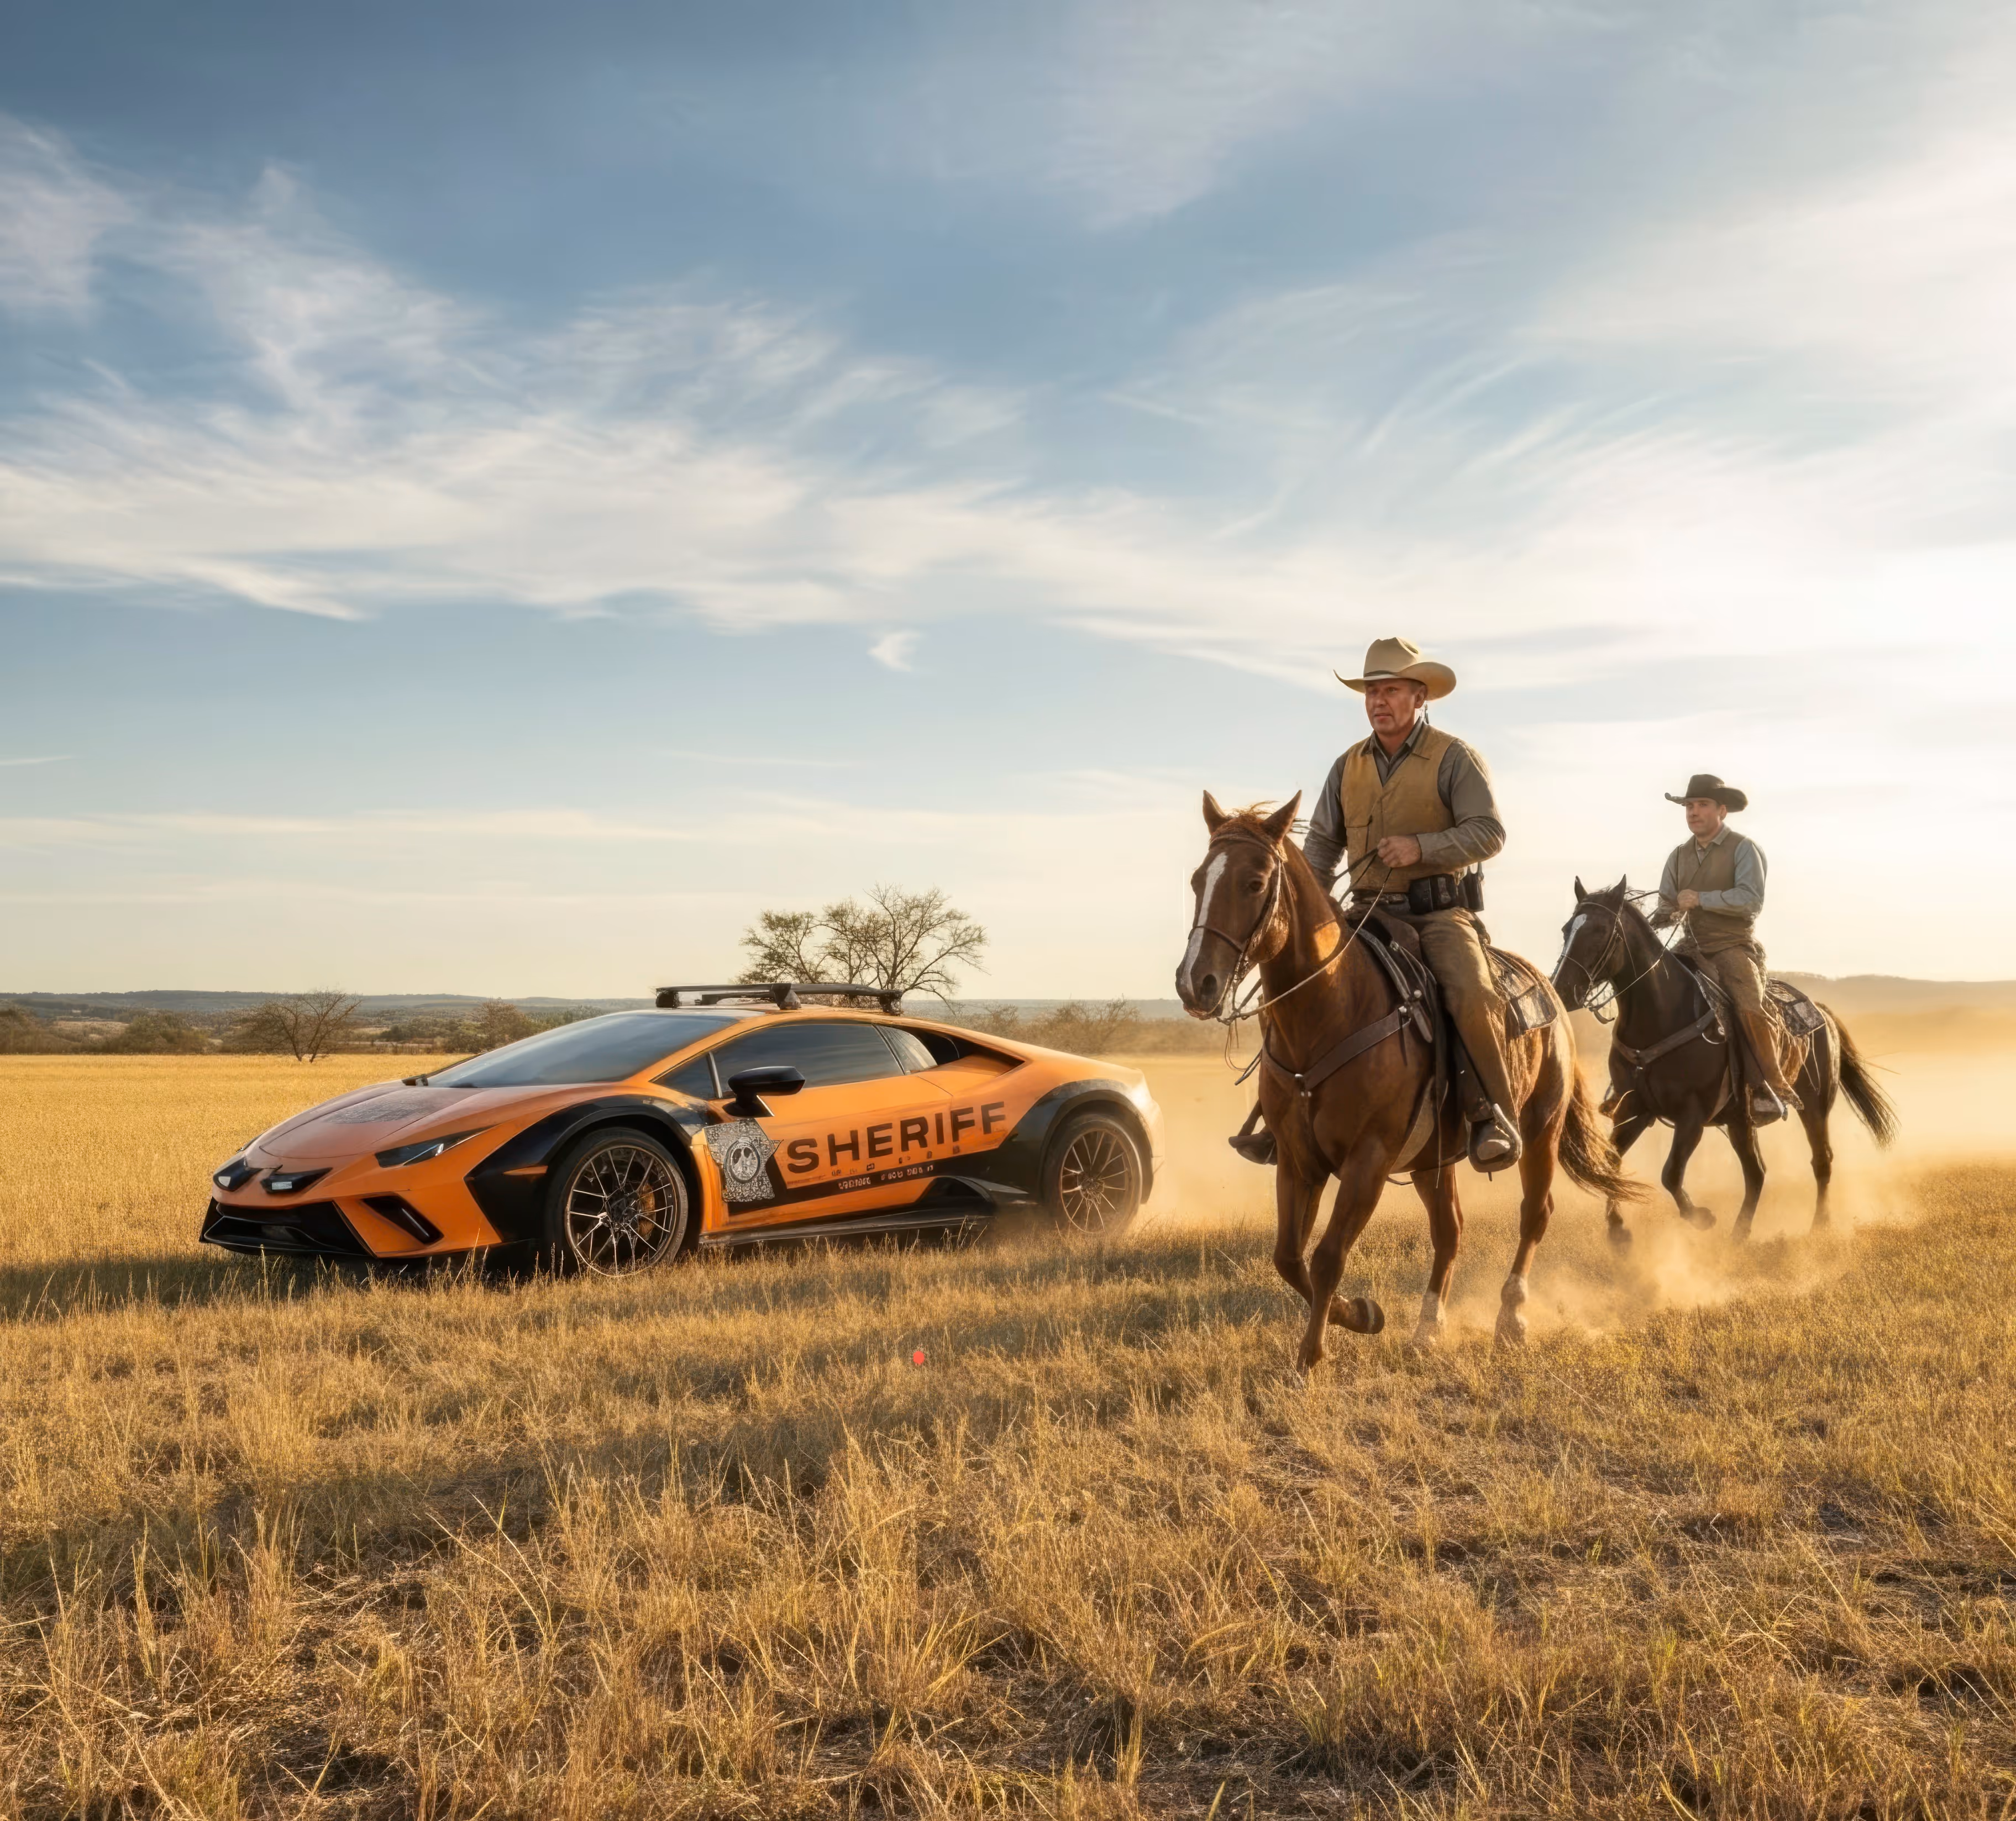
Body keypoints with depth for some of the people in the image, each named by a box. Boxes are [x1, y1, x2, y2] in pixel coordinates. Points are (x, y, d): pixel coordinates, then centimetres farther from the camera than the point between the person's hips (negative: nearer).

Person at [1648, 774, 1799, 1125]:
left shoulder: (1744, 849, -5)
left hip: (1734, 947, -6)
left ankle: (1773, 1088, -16)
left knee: (1749, 1009, -28)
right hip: (1692, 948, 6)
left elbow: (1751, 899, -18)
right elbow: (1668, 906, 13)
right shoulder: (1679, 856, 12)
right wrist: (1666, 915, -9)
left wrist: (1701, 899, -21)